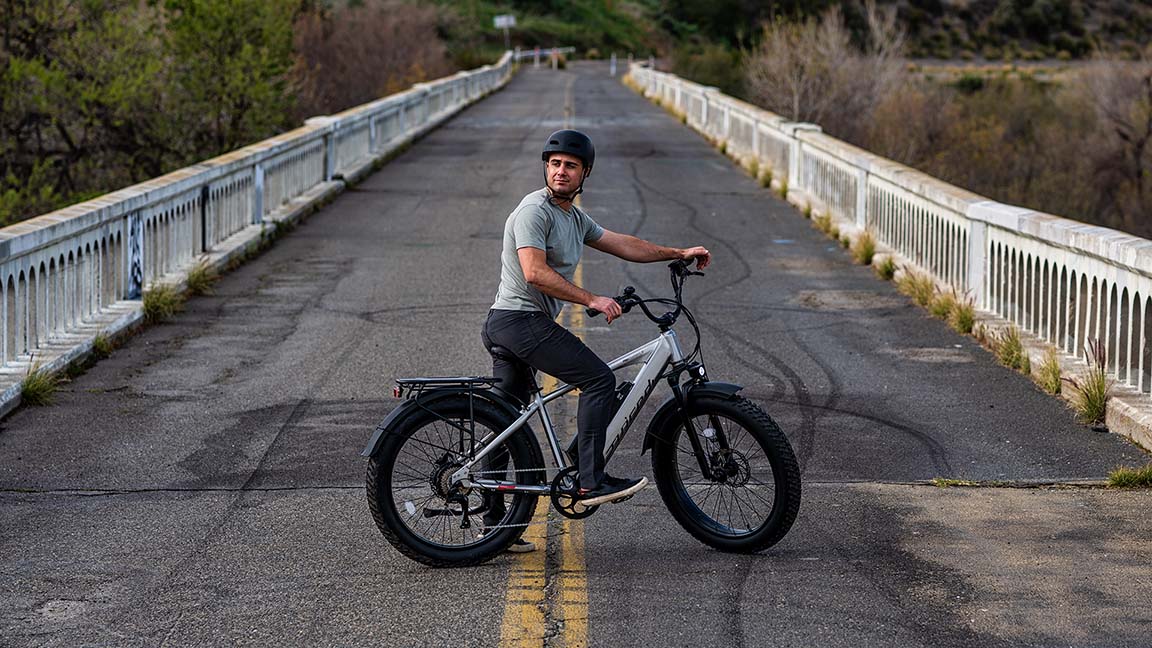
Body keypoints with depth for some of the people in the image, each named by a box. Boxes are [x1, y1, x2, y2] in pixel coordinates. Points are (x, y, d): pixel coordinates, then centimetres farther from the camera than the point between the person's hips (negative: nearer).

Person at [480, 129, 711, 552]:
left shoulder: (574, 218, 18)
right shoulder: (534, 211, -12)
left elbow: (624, 245, 23)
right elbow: (535, 273, -24)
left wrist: (679, 253, 19)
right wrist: (591, 300, -25)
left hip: (506, 327, 10)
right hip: (521, 321, -10)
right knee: (599, 378, -13)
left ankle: (493, 519, 15)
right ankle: (591, 481, -14)